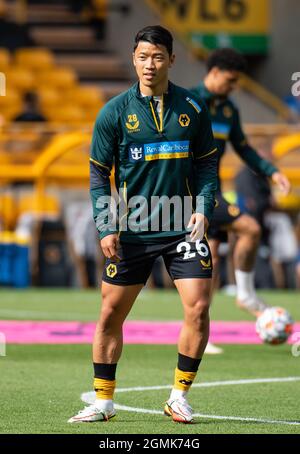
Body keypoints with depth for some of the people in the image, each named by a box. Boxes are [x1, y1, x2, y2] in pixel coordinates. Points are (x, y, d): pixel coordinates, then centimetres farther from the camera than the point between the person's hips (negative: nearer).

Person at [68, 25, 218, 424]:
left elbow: (207, 163, 10)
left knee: (198, 308, -11)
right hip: (131, 232, 0)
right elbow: (99, 173, 1)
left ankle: (179, 395, 4)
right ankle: (103, 402, 16)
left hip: (183, 227, 0)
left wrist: (204, 208, -5)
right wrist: (106, 227, -8)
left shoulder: (192, 108, 3)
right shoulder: (115, 113, -2)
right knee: (111, 315, 3)